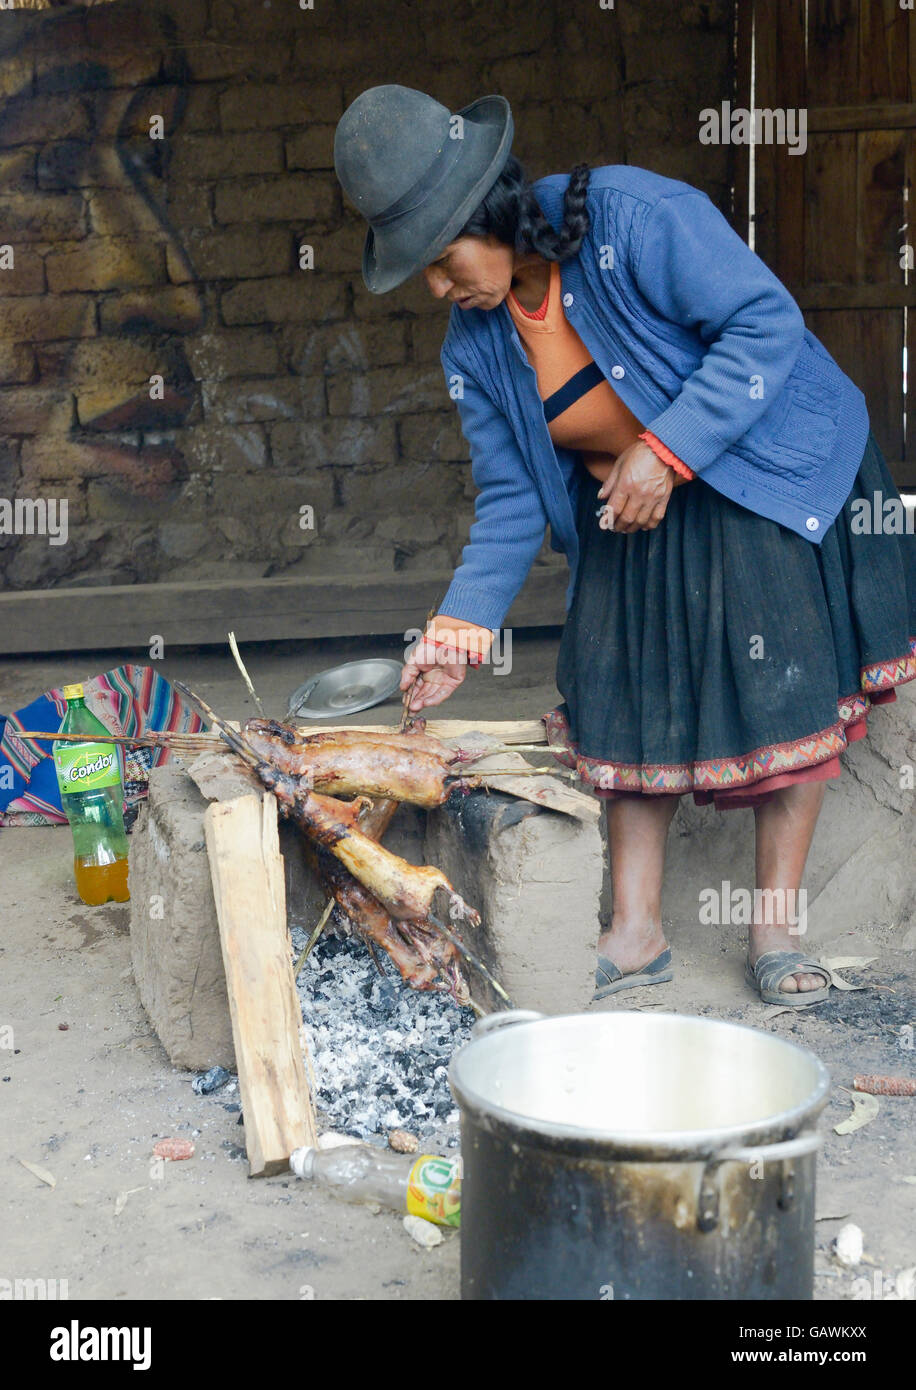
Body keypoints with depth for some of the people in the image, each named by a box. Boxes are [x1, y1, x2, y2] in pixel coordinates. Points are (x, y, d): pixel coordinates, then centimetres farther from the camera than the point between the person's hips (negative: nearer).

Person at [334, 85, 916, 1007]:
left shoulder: (631, 215, -24)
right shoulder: (475, 346, -4)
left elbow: (765, 321, -23)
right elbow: (512, 498, 0)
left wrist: (666, 450, -28)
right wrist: (460, 627, -9)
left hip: (770, 476, -5)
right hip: (628, 515, 5)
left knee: (784, 689, -8)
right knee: (626, 698, 0)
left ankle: (775, 931, 3)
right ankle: (636, 931, 10)